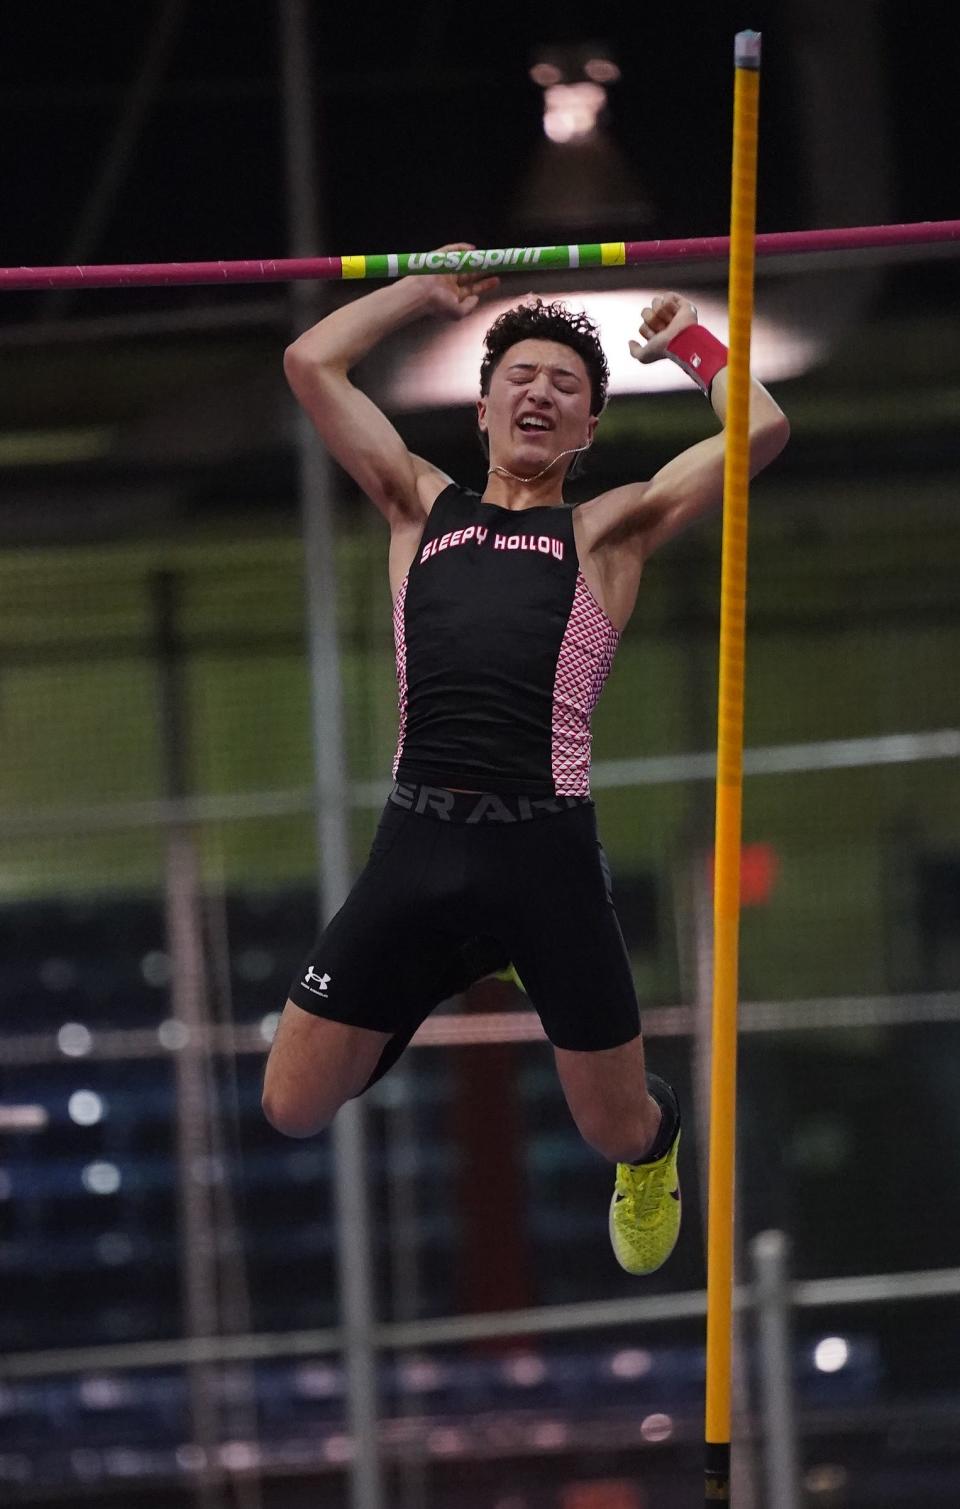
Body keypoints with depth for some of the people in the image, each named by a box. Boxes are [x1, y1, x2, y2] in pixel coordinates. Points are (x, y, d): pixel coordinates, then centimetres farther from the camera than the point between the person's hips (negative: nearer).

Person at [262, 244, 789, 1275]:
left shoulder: (606, 531, 12)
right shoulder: (422, 510, 19)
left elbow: (762, 432, 3)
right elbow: (311, 362, 18)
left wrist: (690, 343, 16)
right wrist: (428, 291, 26)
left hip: (543, 851, -2)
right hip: (414, 845, 2)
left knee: (618, 1133, 4)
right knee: (294, 1110, 2)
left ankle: (652, 1153, 46)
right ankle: (458, 973, 30)